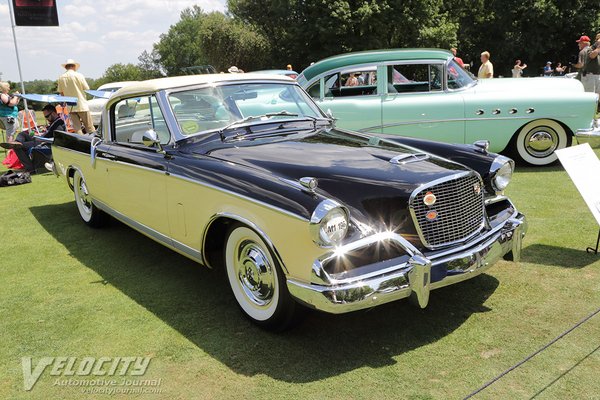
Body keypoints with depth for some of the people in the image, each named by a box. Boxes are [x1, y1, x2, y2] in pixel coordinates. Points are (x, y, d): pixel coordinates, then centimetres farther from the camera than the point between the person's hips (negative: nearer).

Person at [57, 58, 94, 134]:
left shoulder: (61, 78, 4)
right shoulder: (79, 75, -7)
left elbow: (61, 93, 9)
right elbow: (87, 89, -3)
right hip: (82, 105, -4)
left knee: (77, 129, 5)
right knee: (89, 128, -1)